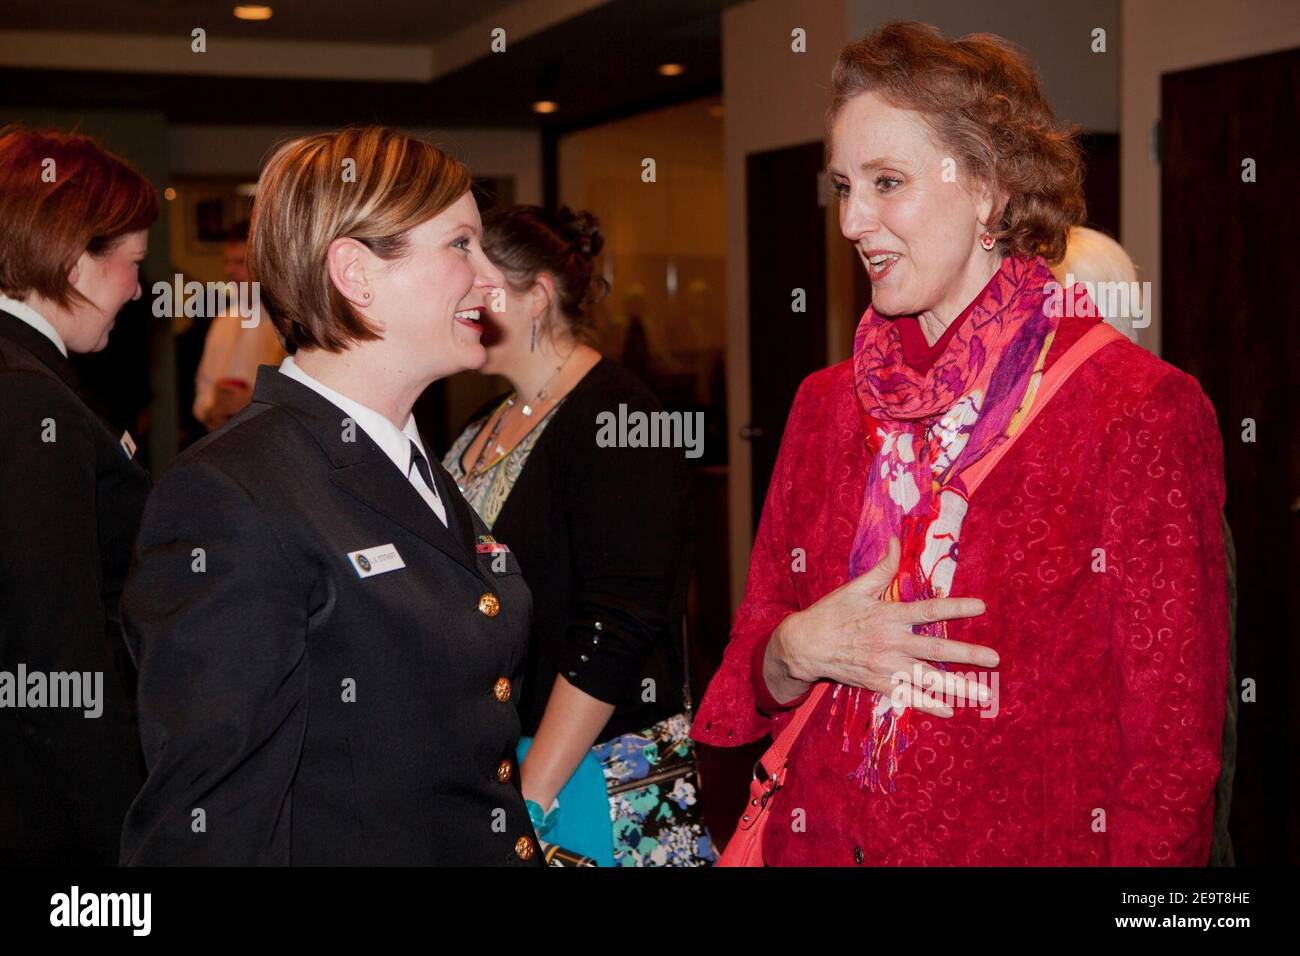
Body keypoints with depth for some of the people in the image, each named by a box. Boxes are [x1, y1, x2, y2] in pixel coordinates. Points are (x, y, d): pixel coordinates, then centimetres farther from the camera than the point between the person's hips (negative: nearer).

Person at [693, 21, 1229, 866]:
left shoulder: (1140, 409, -13)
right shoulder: (828, 404, 2)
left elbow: (1175, 755, -11)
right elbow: (753, 664, 6)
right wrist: (798, 651, -13)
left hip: (1036, 844, -4)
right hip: (821, 841, 4)